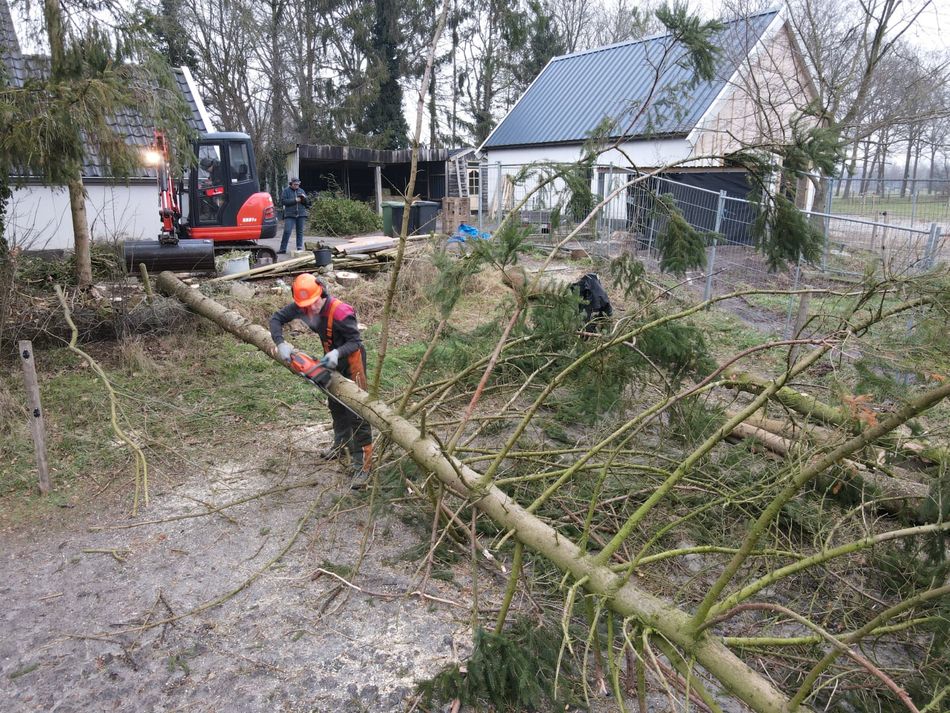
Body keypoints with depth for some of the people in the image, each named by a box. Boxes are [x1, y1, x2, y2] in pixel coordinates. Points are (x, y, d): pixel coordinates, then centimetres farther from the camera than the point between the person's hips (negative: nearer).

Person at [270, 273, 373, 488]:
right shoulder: (302, 307, -14)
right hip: (333, 360, 8)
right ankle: (341, 443, 45)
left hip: (351, 360, -8)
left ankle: (363, 462, -6)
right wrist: (281, 343, -23)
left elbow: (355, 342, -30)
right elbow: (276, 318, -8)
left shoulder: (340, 313, -34)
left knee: (356, 411, -10)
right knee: (335, 405, 23)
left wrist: (337, 353, -47)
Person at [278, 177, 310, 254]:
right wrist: (295, 200, -13)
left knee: (300, 232, 5)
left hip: (301, 214, 3)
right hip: (290, 215, -3)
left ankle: (300, 248, 11)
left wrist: (304, 198, -9)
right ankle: (283, 248, -4)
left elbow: (307, 203, 13)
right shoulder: (286, 191, 4)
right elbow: (283, 201, -8)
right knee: (287, 231, -8)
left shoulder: (301, 191, 14)